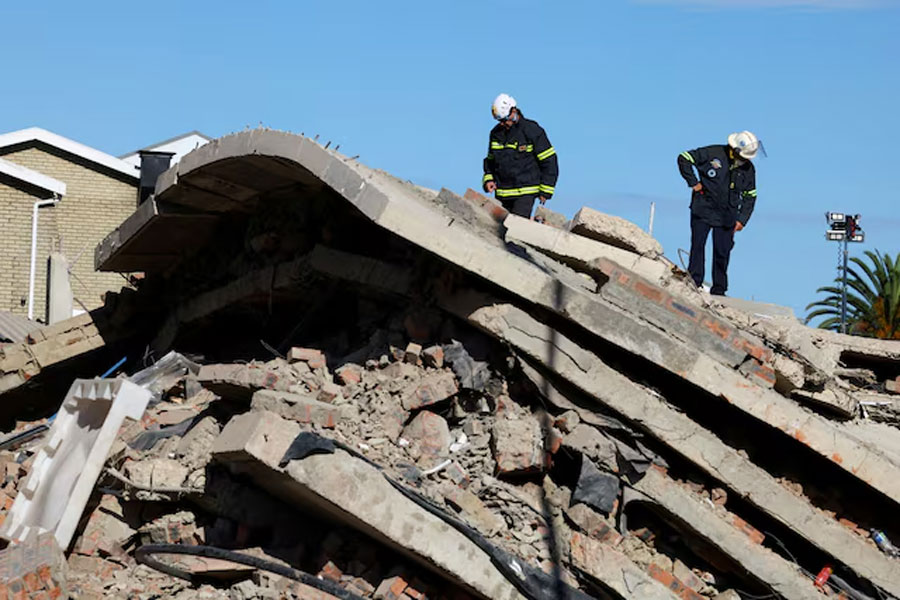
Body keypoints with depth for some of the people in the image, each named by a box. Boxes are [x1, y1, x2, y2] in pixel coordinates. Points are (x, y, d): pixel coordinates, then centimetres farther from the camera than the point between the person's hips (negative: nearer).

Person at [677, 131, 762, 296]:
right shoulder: (713, 153, -9)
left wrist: (742, 219, 3)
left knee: (722, 252, 0)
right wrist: (693, 183, -9)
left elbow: (750, 197, 12)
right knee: (697, 246, -3)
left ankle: (718, 290, 8)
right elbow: (684, 158, -5)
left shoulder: (748, 169, 3)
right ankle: (694, 283, 3)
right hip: (703, 210, -2)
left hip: (726, 217, 3)